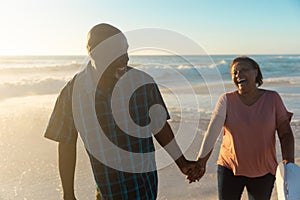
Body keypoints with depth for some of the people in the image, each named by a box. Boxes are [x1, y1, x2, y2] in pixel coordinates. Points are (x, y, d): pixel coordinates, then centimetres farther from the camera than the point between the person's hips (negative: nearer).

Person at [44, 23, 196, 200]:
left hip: (145, 184, 0)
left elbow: (159, 125, 4)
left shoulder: (143, 82, -10)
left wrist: (181, 162, 10)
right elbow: (66, 145, 0)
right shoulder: (74, 91, -9)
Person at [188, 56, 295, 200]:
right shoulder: (226, 100, -8)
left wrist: (288, 161, -20)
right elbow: (212, 132, -18)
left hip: (264, 171, 1)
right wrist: (201, 162, -28)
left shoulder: (272, 98, -5)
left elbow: (285, 134, -5)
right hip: (230, 168, -1)